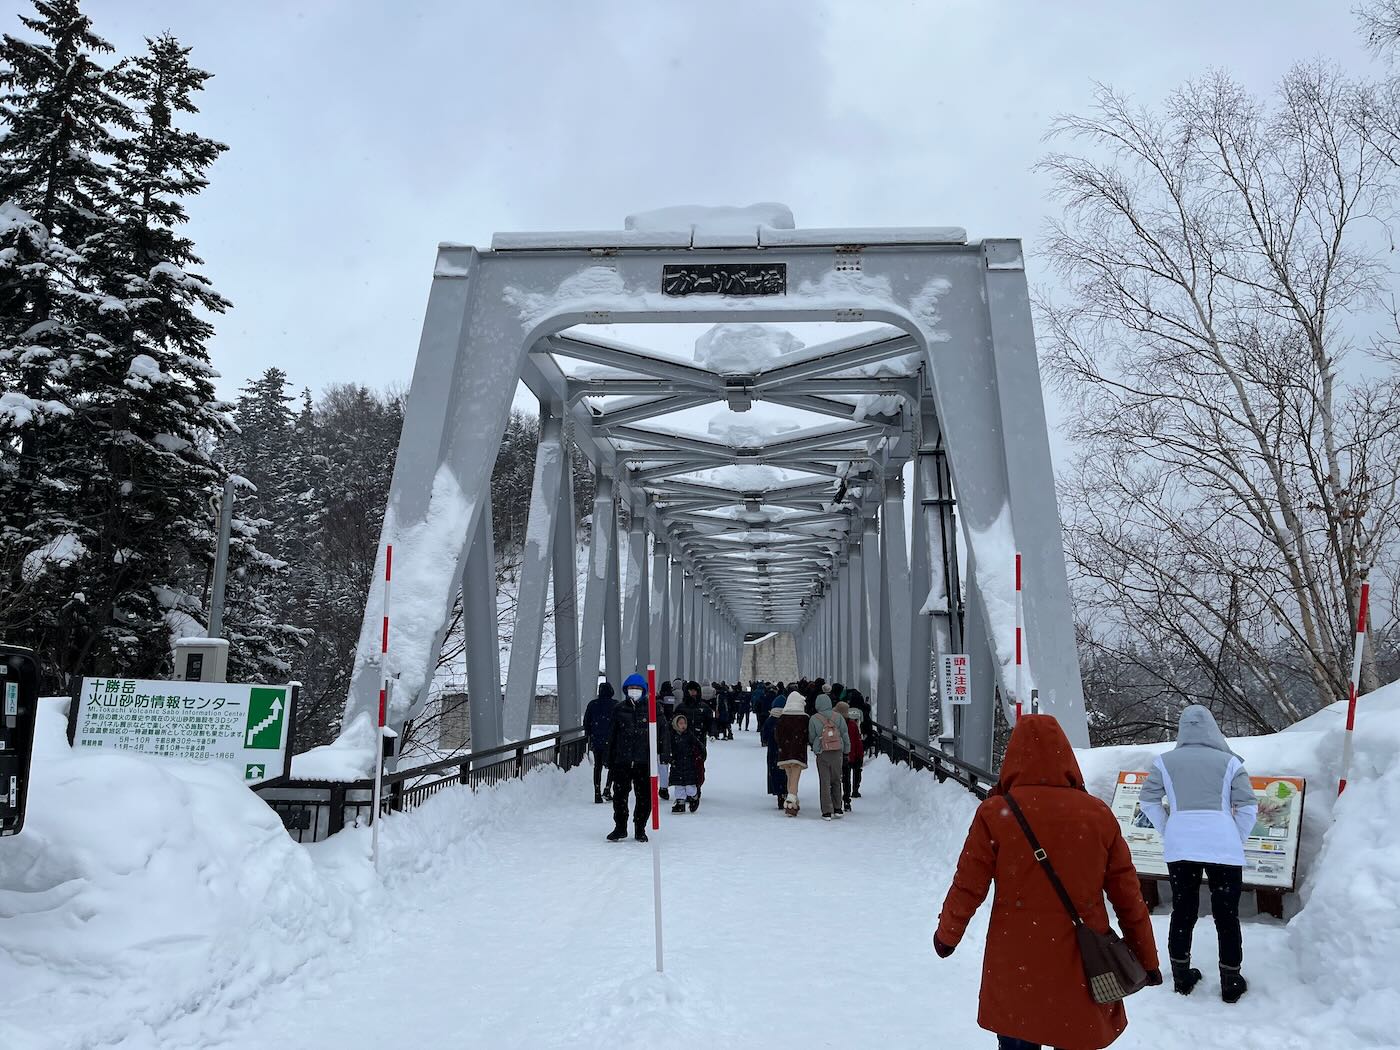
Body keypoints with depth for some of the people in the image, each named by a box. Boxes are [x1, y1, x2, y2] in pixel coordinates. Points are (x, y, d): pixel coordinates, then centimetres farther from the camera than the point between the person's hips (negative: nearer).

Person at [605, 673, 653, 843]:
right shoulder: (619, 709, 5)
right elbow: (612, 736, 8)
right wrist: (610, 762, 5)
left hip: (644, 761, 0)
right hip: (622, 760, 0)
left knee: (644, 797, 4)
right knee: (620, 795, 0)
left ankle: (640, 829, 18)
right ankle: (620, 827, 15)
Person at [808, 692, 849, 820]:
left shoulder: (814, 719, -5)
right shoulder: (838, 717, 0)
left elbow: (811, 738, 2)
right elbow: (845, 736, 3)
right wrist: (846, 752, 11)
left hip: (822, 754, -2)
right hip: (837, 752, 2)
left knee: (824, 782, 3)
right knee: (836, 781, 15)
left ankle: (827, 811, 1)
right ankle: (837, 809, 19)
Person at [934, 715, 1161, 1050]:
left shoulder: (995, 813, -12)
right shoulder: (1099, 814, -5)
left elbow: (968, 887, -7)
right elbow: (1128, 895, 1)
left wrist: (947, 934, 11)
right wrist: (1146, 957, 14)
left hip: (1015, 963, -1)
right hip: (1081, 971, 2)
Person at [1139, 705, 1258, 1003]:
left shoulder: (1166, 761, 7)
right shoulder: (1229, 761, 5)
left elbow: (1148, 801, 5)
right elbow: (1248, 806, 2)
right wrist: (1236, 841, 12)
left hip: (1179, 846, 1)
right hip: (1223, 847, -1)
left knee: (1183, 911, 13)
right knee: (1227, 915, 11)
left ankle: (1182, 977, 23)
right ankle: (1230, 982, 19)